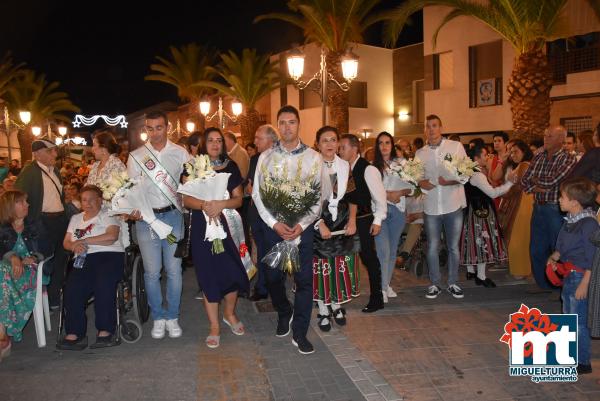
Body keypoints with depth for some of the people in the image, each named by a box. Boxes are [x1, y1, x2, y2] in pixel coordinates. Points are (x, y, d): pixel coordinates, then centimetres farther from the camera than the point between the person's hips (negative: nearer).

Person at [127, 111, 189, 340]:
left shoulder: (180, 153, 5)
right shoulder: (136, 156, 5)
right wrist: (132, 211, -11)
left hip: (173, 215, 0)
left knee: (174, 270, 4)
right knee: (152, 271, 4)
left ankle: (172, 316, 18)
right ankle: (158, 317, 19)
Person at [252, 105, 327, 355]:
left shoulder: (313, 157, 0)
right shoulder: (266, 157, 4)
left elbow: (320, 196, -1)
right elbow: (257, 194, 2)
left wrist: (301, 225, -12)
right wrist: (274, 223, -9)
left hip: (302, 226, -1)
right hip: (272, 225, 2)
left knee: (304, 279, -1)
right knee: (273, 276, 10)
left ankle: (299, 333, 12)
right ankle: (284, 314, 38)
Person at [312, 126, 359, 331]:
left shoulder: (345, 165, 5)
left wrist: (352, 219, -2)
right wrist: (321, 224, -17)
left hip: (342, 220, 4)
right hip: (318, 221, -4)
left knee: (341, 266, 9)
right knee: (321, 267, 4)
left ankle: (337, 306, 28)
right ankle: (323, 310, 18)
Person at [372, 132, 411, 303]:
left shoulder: (402, 162, 9)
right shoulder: (373, 166, 3)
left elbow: (410, 187, 7)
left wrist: (400, 193, -12)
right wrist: (387, 194, -13)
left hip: (398, 209, 3)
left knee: (393, 250, 11)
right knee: (383, 250, -11)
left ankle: (387, 284, 25)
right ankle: (382, 288, -3)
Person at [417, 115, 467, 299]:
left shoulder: (456, 146, 0)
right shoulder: (420, 153, 8)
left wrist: (450, 181, -21)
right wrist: (421, 183, -13)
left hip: (453, 205, -2)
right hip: (431, 206, 2)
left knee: (453, 247, 8)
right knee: (432, 247, 8)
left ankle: (452, 283, 23)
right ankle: (435, 284, 21)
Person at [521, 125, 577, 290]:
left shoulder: (568, 159, -9)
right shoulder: (538, 157, 8)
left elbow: (551, 182, -18)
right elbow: (524, 181, 5)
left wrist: (535, 180, -1)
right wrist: (536, 188, -13)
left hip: (556, 210, -6)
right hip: (538, 208, 6)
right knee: (536, 249, 12)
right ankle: (542, 284, 27)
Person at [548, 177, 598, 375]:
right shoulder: (570, 220, 6)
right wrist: (555, 256, 3)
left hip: (580, 276, -9)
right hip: (568, 275, 9)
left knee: (578, 321, 0)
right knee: (568, 316, 21)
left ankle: (583, 362, 13)